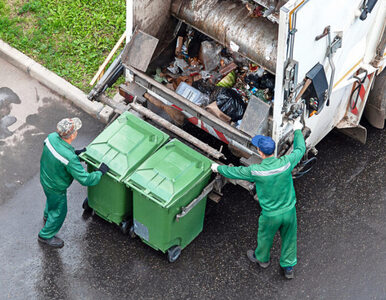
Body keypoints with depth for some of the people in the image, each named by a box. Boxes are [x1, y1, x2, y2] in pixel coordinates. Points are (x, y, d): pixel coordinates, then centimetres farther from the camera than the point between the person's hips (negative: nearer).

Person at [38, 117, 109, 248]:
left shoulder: (52, 137, -21)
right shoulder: (70, 158, -44)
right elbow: (85, 179, -35)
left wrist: (75, 153, -3)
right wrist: (100, 172, -21)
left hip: (45, 178, 7)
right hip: (56, 187, -7)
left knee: (51, 199, 39)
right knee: (59, 212, 21)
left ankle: (47, 216, 69)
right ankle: (46, 235, 44)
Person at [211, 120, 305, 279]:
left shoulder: (256, 171, -27)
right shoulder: (286, 163, -21)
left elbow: (234, 172, -8)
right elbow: (300, 149, 0)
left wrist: (218, 168, 12)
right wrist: (297, 130, 16)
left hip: (271, 215, -2)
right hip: (289, 210, 2)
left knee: (265, 237, 27)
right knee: (289, 238, 24)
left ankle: (262, 258, 54)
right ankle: (288, 267, 41)